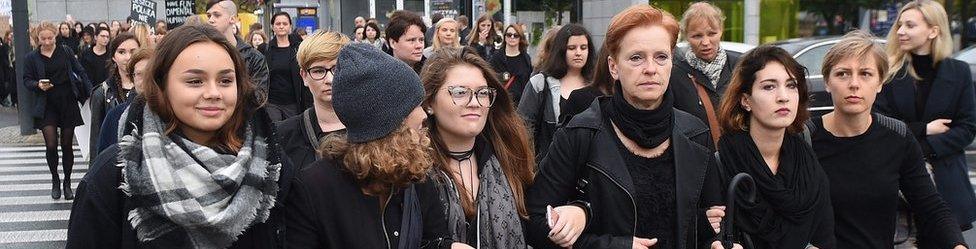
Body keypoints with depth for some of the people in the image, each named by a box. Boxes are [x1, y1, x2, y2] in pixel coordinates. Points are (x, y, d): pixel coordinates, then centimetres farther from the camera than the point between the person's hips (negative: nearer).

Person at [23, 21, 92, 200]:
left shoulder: (66, 52, 2)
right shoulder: (31, 58, 2)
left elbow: (80, 72, 2)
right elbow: (26, 81, 5)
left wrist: (91, 92, -6)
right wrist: (38, 85, -16)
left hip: (68, 104, 0)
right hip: (47, 107, 0)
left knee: (66, 145, 6)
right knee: (51, 145, -7)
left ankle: (67, 183, 20)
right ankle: (55, 180, 16)